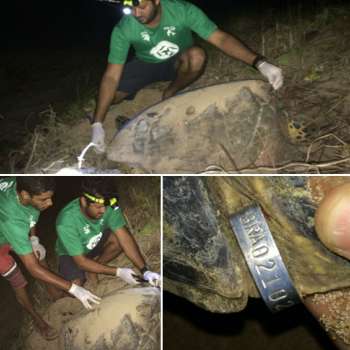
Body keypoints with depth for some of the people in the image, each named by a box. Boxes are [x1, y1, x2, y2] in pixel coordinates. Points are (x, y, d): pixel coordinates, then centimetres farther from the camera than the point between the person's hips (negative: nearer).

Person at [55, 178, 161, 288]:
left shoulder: (109, 206, -26)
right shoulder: (66, 222, -37)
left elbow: (125, 237, -26)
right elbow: (81, 262, -31)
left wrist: (145, 270, -36)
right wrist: (118, 272, -35)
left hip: (96, 243, 4)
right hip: (71, 254, -4)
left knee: (119, 237, -26)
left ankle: (92, 270, -4)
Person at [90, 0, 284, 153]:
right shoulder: (123, 29, -28)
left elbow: (220, 38, -33)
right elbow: (112, 76, -27)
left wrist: (260, 63, -46)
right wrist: (97, 124, -34)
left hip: (179, 63, -1)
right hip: (146, 65, 1)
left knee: (197, 55, -36)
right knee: (110, 95, -21)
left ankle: (169, 95, -7)